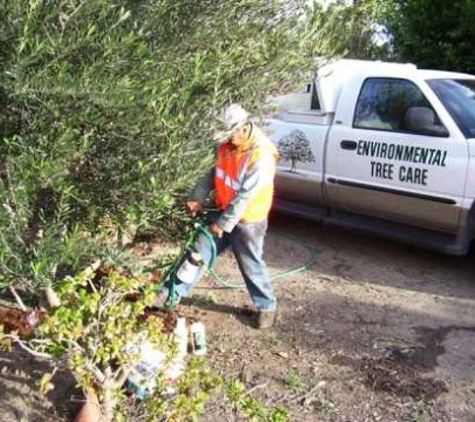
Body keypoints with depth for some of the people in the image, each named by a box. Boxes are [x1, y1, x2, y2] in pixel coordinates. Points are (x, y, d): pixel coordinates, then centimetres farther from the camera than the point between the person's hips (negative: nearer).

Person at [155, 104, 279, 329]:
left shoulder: (262, 155, -27)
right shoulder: (228, 143, -3)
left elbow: (245, 196, -27)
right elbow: (215, 172, 10)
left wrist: (223, 223, -24)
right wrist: (198, 196, 0)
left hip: (247, 221, -7)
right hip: (223, 211, 7)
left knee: (251, 266, 7)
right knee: (198, 252, 10)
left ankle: (266, 306, 28)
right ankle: (172, 293, 21)